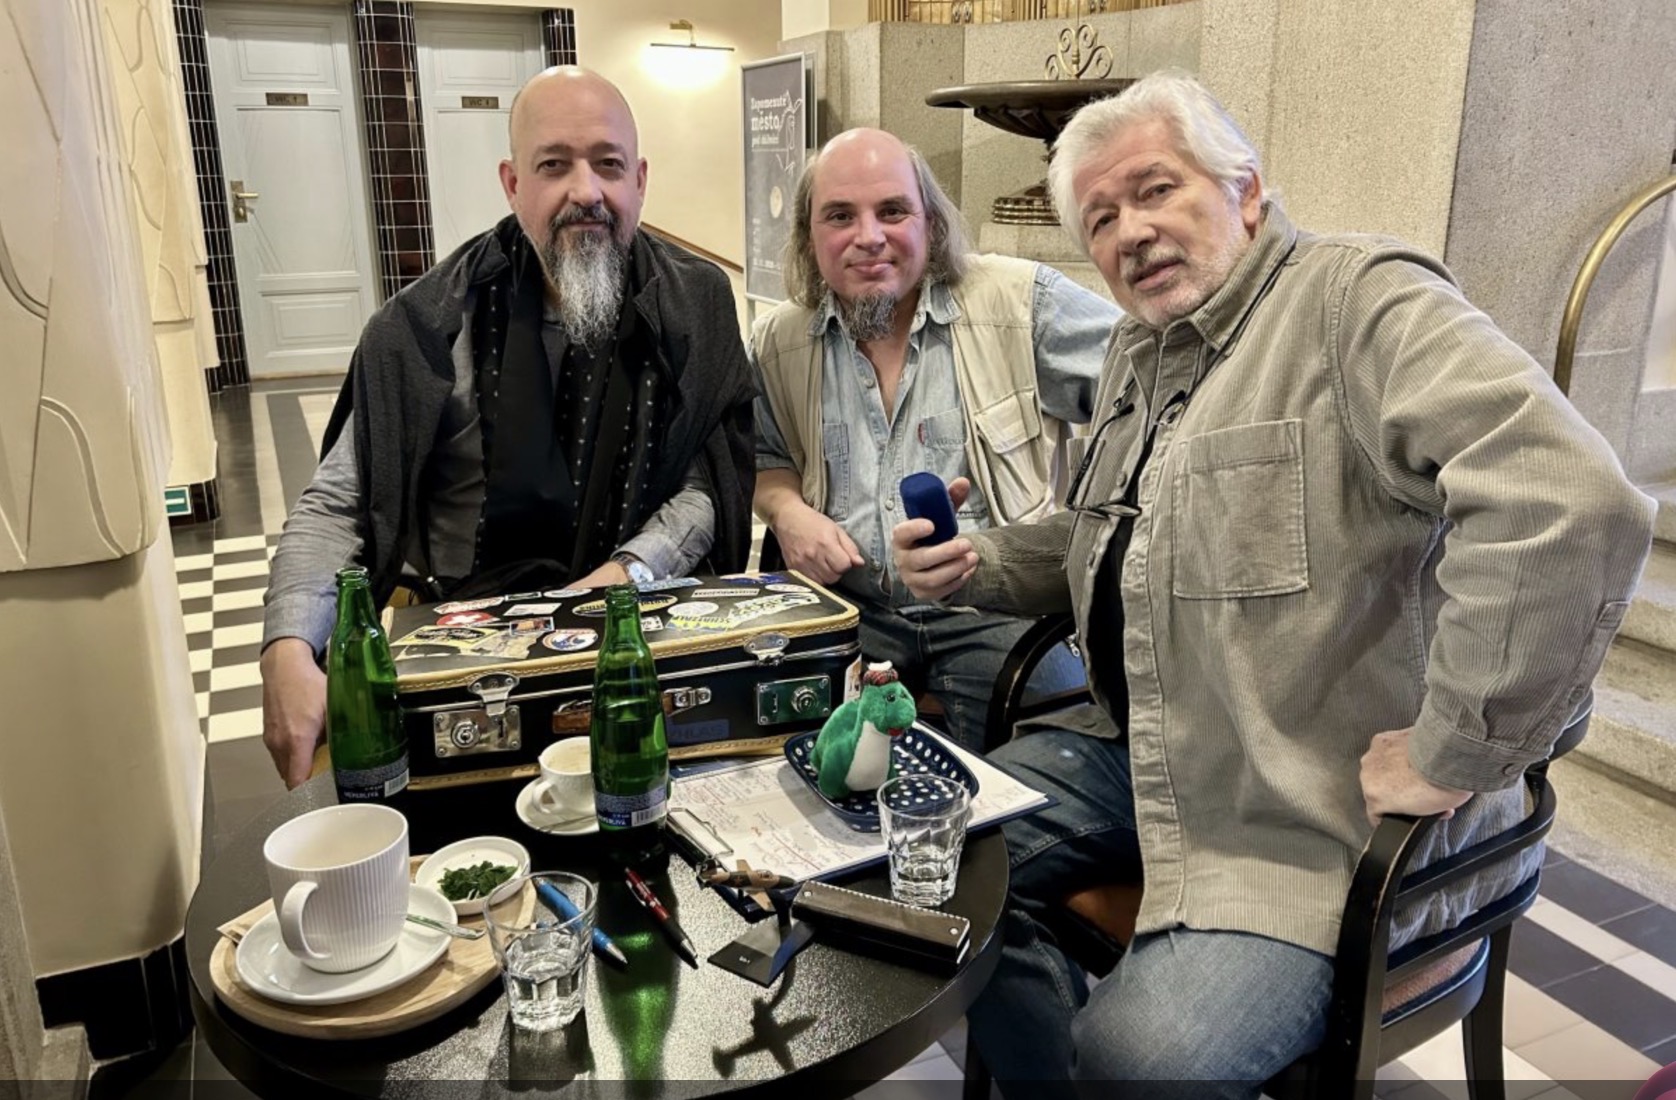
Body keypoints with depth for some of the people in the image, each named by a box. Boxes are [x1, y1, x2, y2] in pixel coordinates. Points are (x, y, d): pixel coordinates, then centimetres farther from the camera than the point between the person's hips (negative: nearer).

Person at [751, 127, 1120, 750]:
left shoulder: (1020, 302, -2)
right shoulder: (777, 342, 10)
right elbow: (764, 458, 25)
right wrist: (786, 509, 2)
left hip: (997, 609, -3)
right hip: (849, 607, 3)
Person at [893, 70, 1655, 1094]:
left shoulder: (1357, 298, -16)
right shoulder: (1139, 352, 13)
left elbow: (1573, 505, -31)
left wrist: (1452, 756, -25)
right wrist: (978, 564, 7)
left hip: (1327, 823, -8)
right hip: (1143, 759, 9)